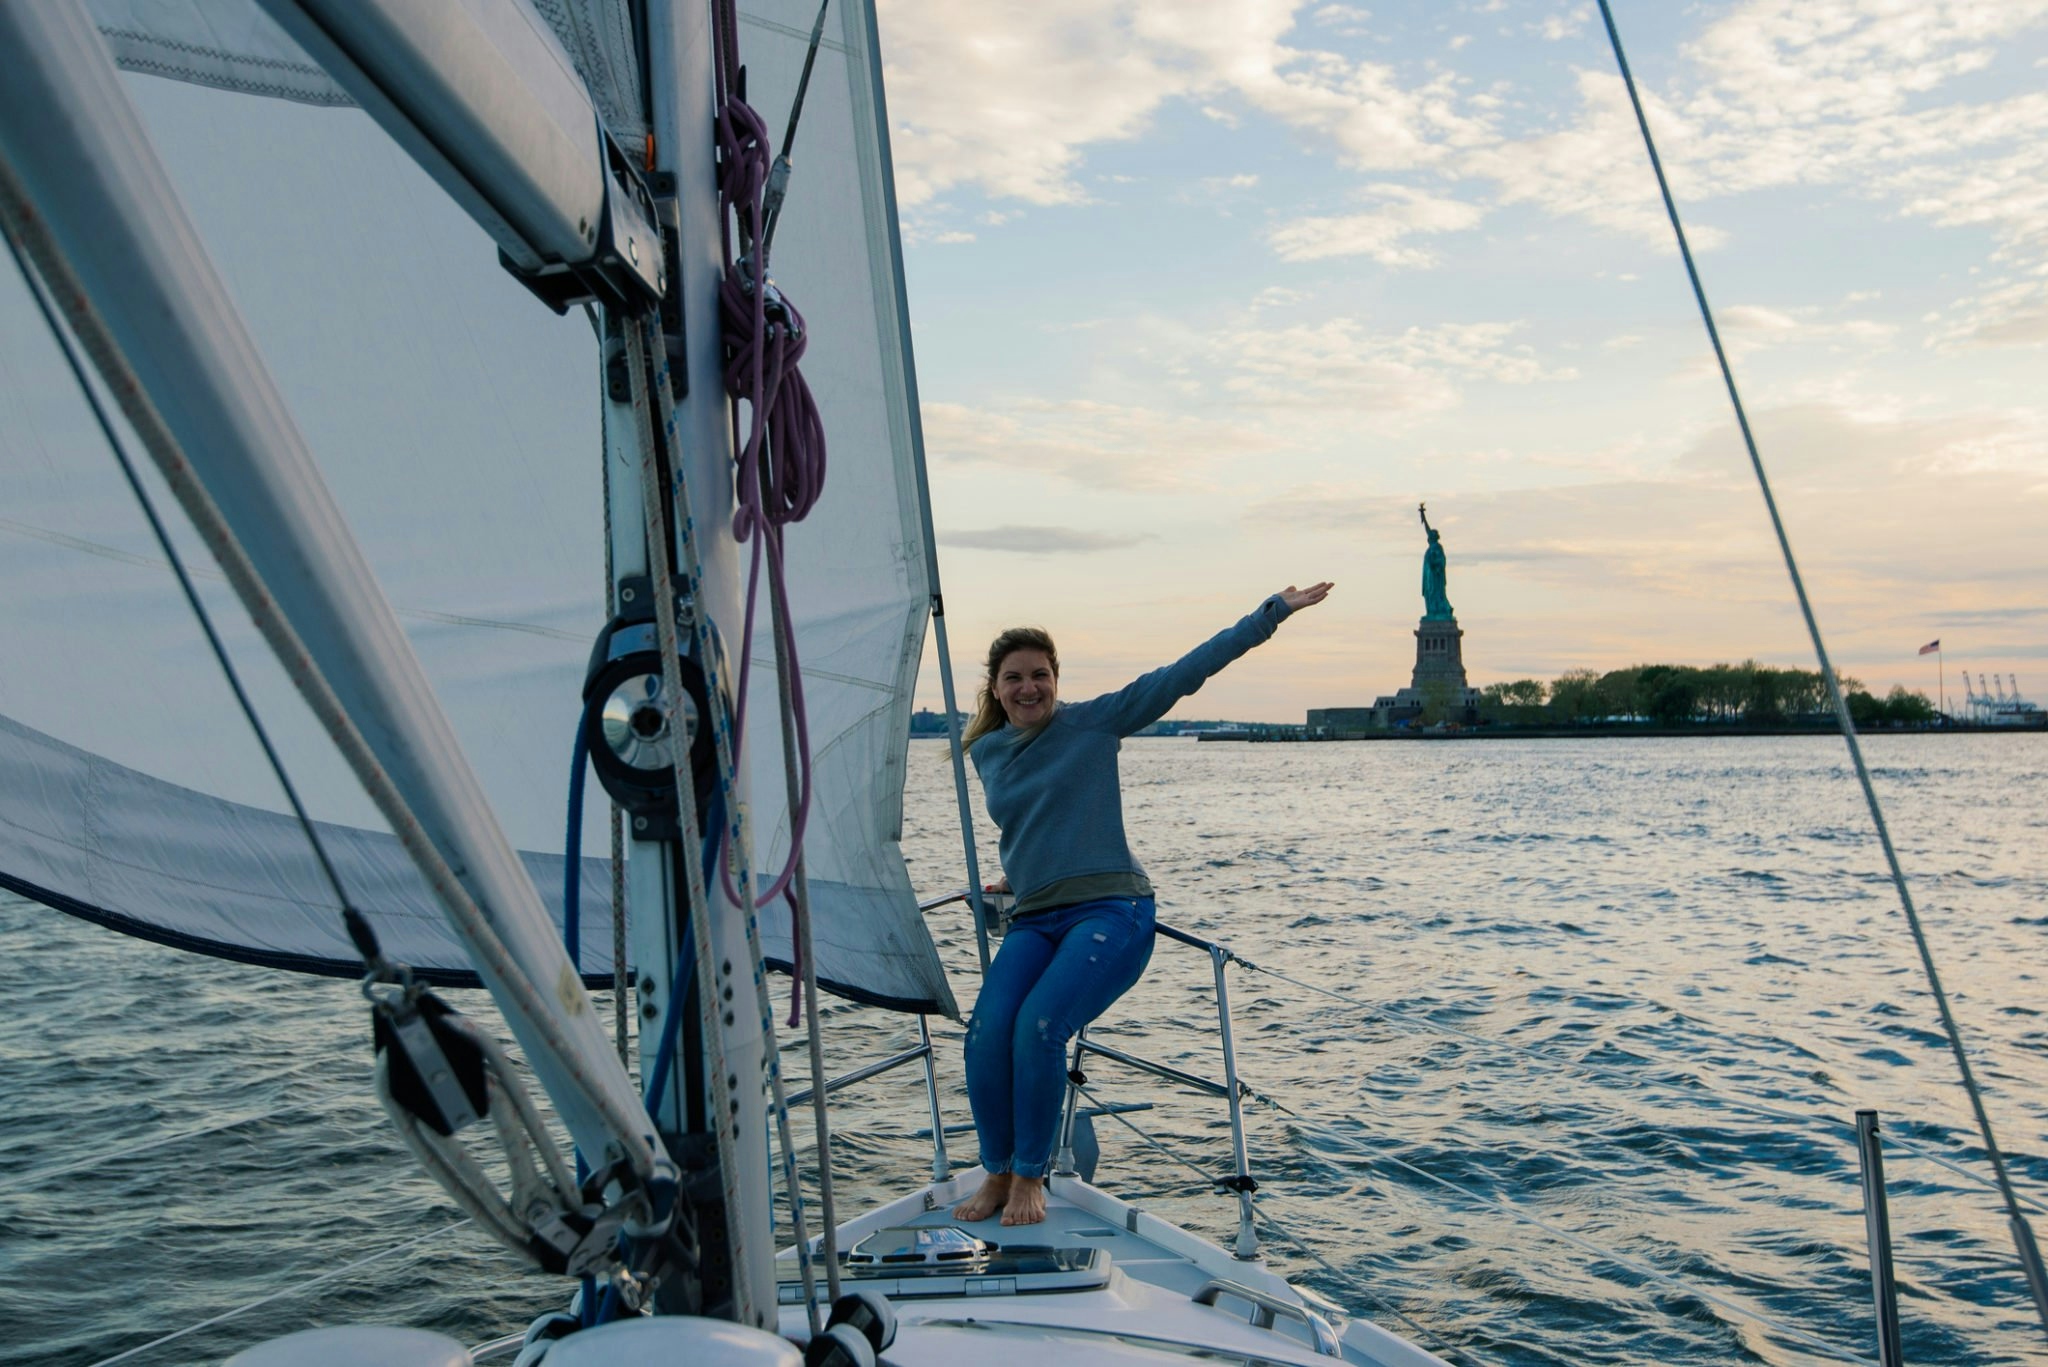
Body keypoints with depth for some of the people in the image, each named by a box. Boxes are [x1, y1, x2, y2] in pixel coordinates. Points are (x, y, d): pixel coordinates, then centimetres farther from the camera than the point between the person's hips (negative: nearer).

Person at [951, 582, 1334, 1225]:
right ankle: (997, 1175, 2)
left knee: (1038, 1026, -27)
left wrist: (1273, 612, -5)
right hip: (1032, 920, 5)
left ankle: (1031, 1179, -4)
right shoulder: (985, 751, 12)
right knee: (987, 1033, -21)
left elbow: (1186, 670, -4)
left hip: (1110, 911, -4)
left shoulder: (1094, 722, -2)